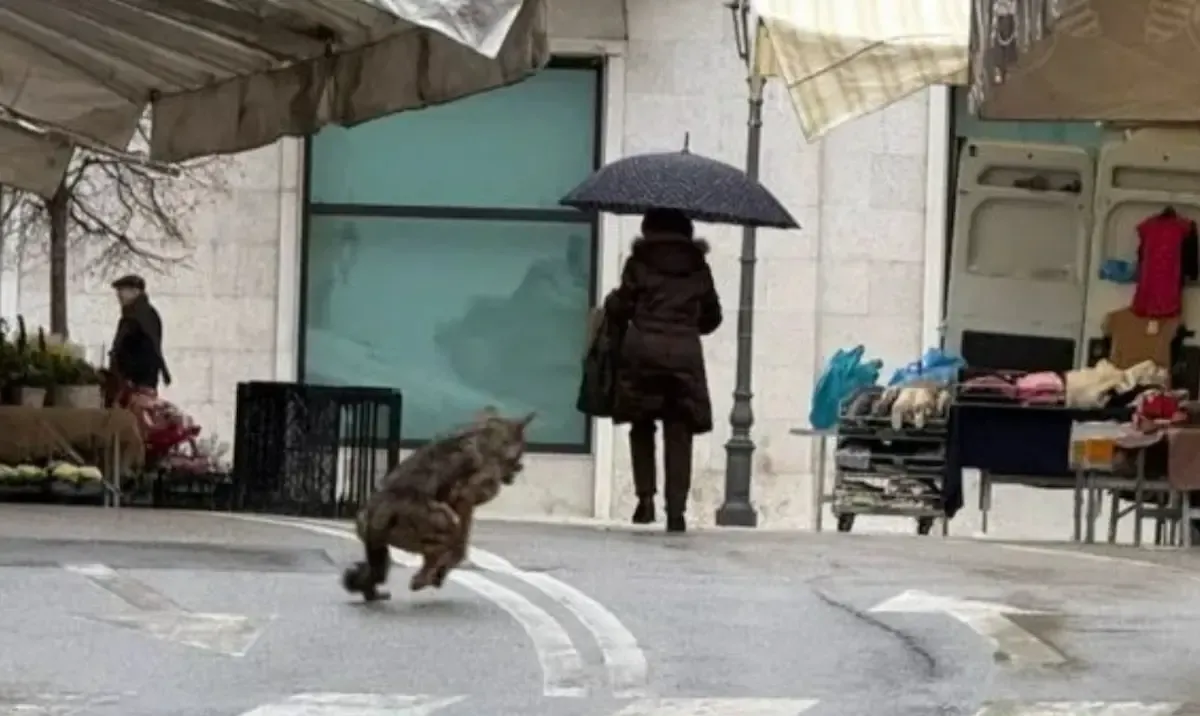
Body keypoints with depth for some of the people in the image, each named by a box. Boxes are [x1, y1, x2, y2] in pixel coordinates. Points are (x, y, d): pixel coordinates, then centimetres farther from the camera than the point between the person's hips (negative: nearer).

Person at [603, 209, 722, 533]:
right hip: (685, 351, 1)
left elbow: (621, 307, 1)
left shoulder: (639, 262, 3)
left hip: (643, 348, -1)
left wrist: (610, 303, 23)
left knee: (642, 424, 13)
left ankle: (646, 496, 1)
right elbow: (712, 317, 16)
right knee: (679, 432, 2)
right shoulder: (698, 266, 11)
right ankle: (676, 509, -5)